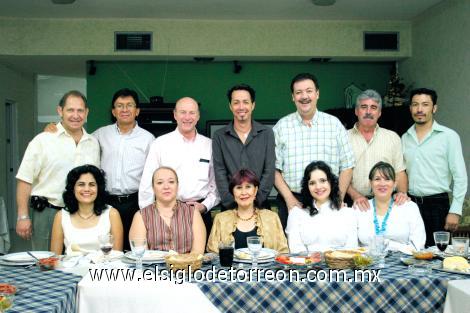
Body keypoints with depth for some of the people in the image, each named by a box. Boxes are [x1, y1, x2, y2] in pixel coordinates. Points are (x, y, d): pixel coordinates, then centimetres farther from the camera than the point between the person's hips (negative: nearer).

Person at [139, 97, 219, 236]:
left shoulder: (209, 145, 8)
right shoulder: (160, 144, 2)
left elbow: (216, 183, 11)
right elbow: (147, 184, 2)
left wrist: (205, 205, -2)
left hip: (201, 213, 2)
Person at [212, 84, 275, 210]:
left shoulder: (267, 133, 3)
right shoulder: (219, 136, 3)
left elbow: (269, 171, -2)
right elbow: (219, 172, -2)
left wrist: (256, 200, -11)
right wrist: (231, 203, -12)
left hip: (260, 204, 0)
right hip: (229, 205, 0)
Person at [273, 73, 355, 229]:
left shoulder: (334, 124, 7)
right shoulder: (281, 126, 5)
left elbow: (346, 167, 5)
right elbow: (274, 168, 1)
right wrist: (290, 200, -7)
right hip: (291, 201, 0)